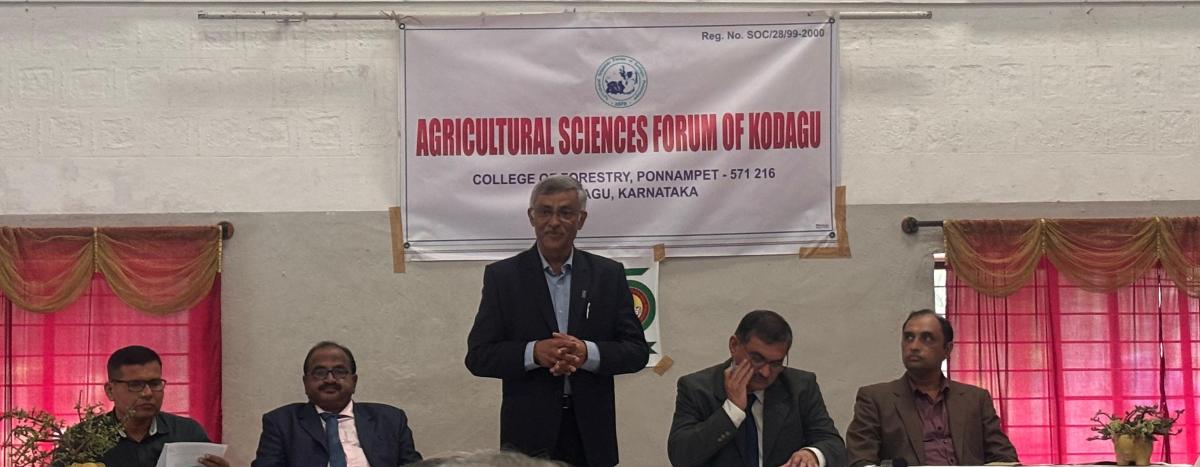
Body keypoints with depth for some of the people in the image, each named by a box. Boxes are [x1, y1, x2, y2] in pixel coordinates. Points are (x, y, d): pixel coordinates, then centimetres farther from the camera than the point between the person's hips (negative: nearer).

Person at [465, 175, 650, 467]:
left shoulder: (609, 275, 5)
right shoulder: (502, 276, 1)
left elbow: (637, 351, 2)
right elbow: (478, 356, -3)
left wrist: (588, 353, -16)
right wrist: (534, 353, -19)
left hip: (591, 432, 1)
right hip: (529, 432, -1)